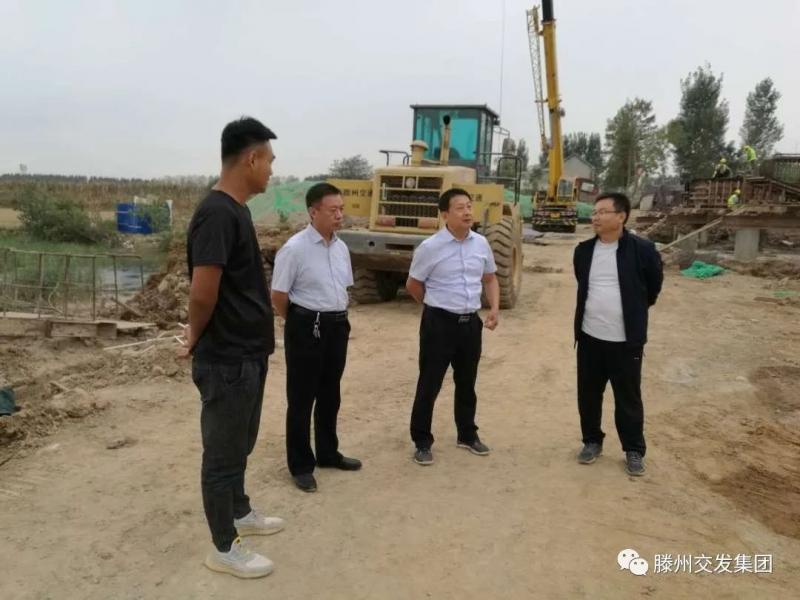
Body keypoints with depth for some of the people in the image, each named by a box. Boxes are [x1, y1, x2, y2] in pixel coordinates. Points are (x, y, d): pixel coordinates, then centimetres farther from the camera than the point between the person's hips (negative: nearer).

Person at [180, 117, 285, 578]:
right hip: (226, 360, -9)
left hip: (248, 353, 9)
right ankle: (224, 549, 23)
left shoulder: (237, 209, 9)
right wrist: (197, 340, -8)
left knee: (241, 445, 24)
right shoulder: (217, 214, -23)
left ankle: (240, 513, 44)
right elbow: (203, 294, -26)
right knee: (223, 453, 7)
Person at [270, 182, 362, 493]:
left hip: (338, 326, 7)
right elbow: (278, 295, -12)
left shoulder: (341, 248, 7)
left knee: (330, 395, 19)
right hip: (306, 327, -7)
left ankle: (328, 452, 37)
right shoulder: (295, 248, -15)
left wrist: (337, 318, 13)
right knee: (301, 398, 5)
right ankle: (300, 465, 20)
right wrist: (301, 323, 0)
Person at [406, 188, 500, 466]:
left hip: (471, 322, 5)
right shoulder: (430, 247, -12)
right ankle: (422, 442, 18)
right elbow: (413, 285, -1)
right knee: (429, 385, 3)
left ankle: (467, 435, 37)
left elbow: (490, 278, 15)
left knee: (467, 383, 19)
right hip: (439, 322, -5)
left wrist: (494, 308, 1)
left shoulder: (481, 243, 2)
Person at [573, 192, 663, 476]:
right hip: (589, 337, 4)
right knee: (588, 394, 13)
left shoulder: (642, 250, -10)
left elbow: (654, 286, 6)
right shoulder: (583, 251, 2)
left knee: (628, 398, 8)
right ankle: (592, 441, 32)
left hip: (626, 340, -3)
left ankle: (634, 450, 25)